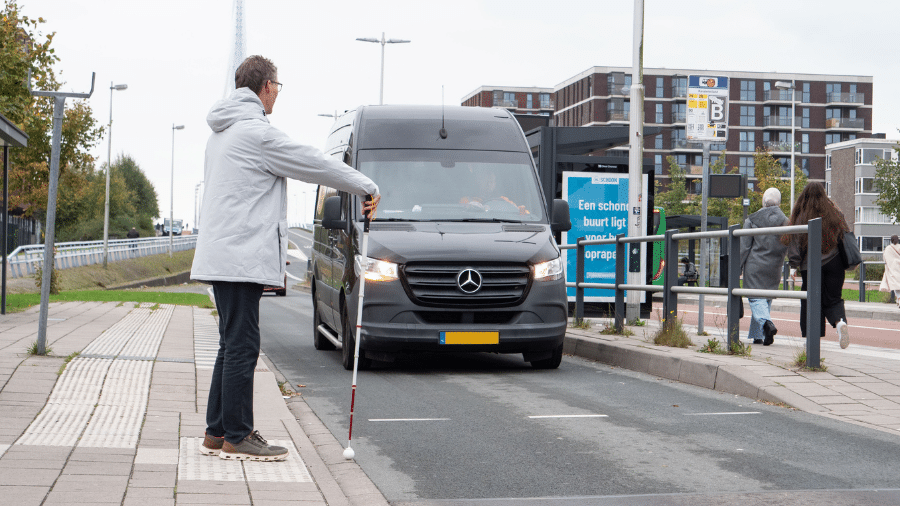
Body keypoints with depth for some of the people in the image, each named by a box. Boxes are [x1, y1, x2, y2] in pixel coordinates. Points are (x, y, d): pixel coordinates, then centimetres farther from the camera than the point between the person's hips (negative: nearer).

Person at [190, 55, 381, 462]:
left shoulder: (223, 132, 19)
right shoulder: (256, 132, -13)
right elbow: (315, 164, -9)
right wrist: (367, 187, 3)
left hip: (221, 256, 10)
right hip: (241, 258, -10)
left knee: (233, 345, 14)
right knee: (242, 346, -6)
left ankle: (217, 433, 18)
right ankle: (237, 438, -3)